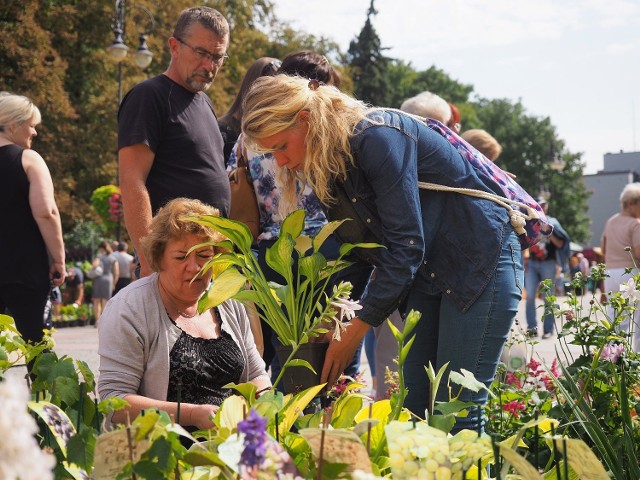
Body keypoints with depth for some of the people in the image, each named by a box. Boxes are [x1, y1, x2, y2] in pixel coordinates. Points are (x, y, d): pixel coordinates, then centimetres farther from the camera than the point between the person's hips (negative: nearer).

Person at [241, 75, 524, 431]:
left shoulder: (376, 138, -22)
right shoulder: (325, 163, 4)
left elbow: (405, 245, -24)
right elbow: (354, 248, 9)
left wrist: (354, 333, -20)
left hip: (481, 259, -8)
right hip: (424, 274, 8)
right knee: (415, 407, 2)